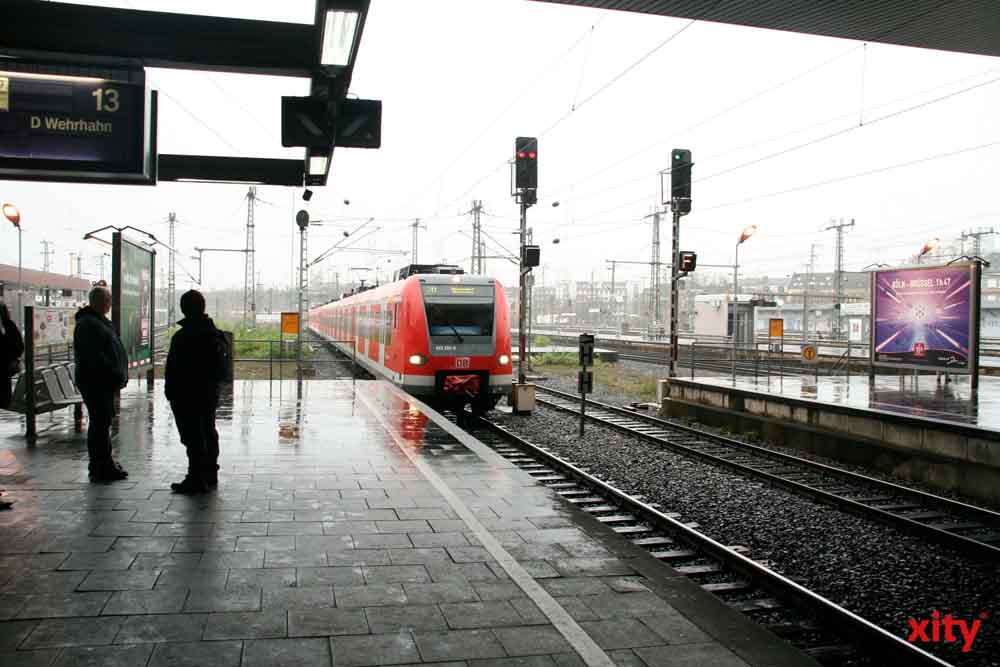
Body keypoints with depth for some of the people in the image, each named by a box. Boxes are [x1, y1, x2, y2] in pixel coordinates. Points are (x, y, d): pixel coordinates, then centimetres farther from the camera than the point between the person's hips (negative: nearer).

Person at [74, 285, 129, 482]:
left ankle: (105, 465, 24)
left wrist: (119, 376, 13)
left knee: (103, 422, 15)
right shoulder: (87, 324, -13)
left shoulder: (101, 322, 19)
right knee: (100, 423, -6)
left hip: (104, 383, 10)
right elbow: (94, 357, -21)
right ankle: (101, 468, -1)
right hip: (95, 382, -10)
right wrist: (117, 376, -20)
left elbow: (113, 351, 23)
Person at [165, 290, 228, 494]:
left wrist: (171, 394, -10)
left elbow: (173, 370, -17)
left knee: (193, 437, -5)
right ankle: (210, 475, 25)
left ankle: (196, 479, -3)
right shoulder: (215, 334, 9)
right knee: (208, 432, 16)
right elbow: (223, 366, 15)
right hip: (211, 392, 9)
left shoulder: (182, 337, -17)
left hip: (188, 395, -9)